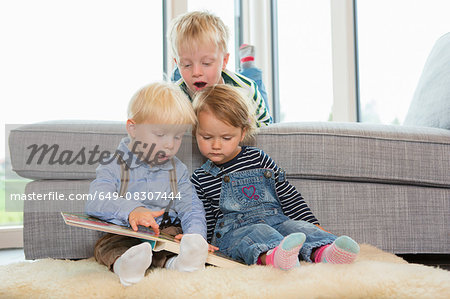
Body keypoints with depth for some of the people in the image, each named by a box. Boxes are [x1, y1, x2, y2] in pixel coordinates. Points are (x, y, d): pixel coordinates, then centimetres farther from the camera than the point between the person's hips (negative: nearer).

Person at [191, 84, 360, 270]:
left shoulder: (258, 159, 10)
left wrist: (313, 226, 5)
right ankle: (272, 255, -64)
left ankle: (321, 252, -54)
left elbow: (289, 196, 13)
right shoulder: (200, 179, 8)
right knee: (257, 233, -34)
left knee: (299, 226, -26)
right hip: (234, 231, -2)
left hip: (276, 221, 3)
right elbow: (205, 223, 12)